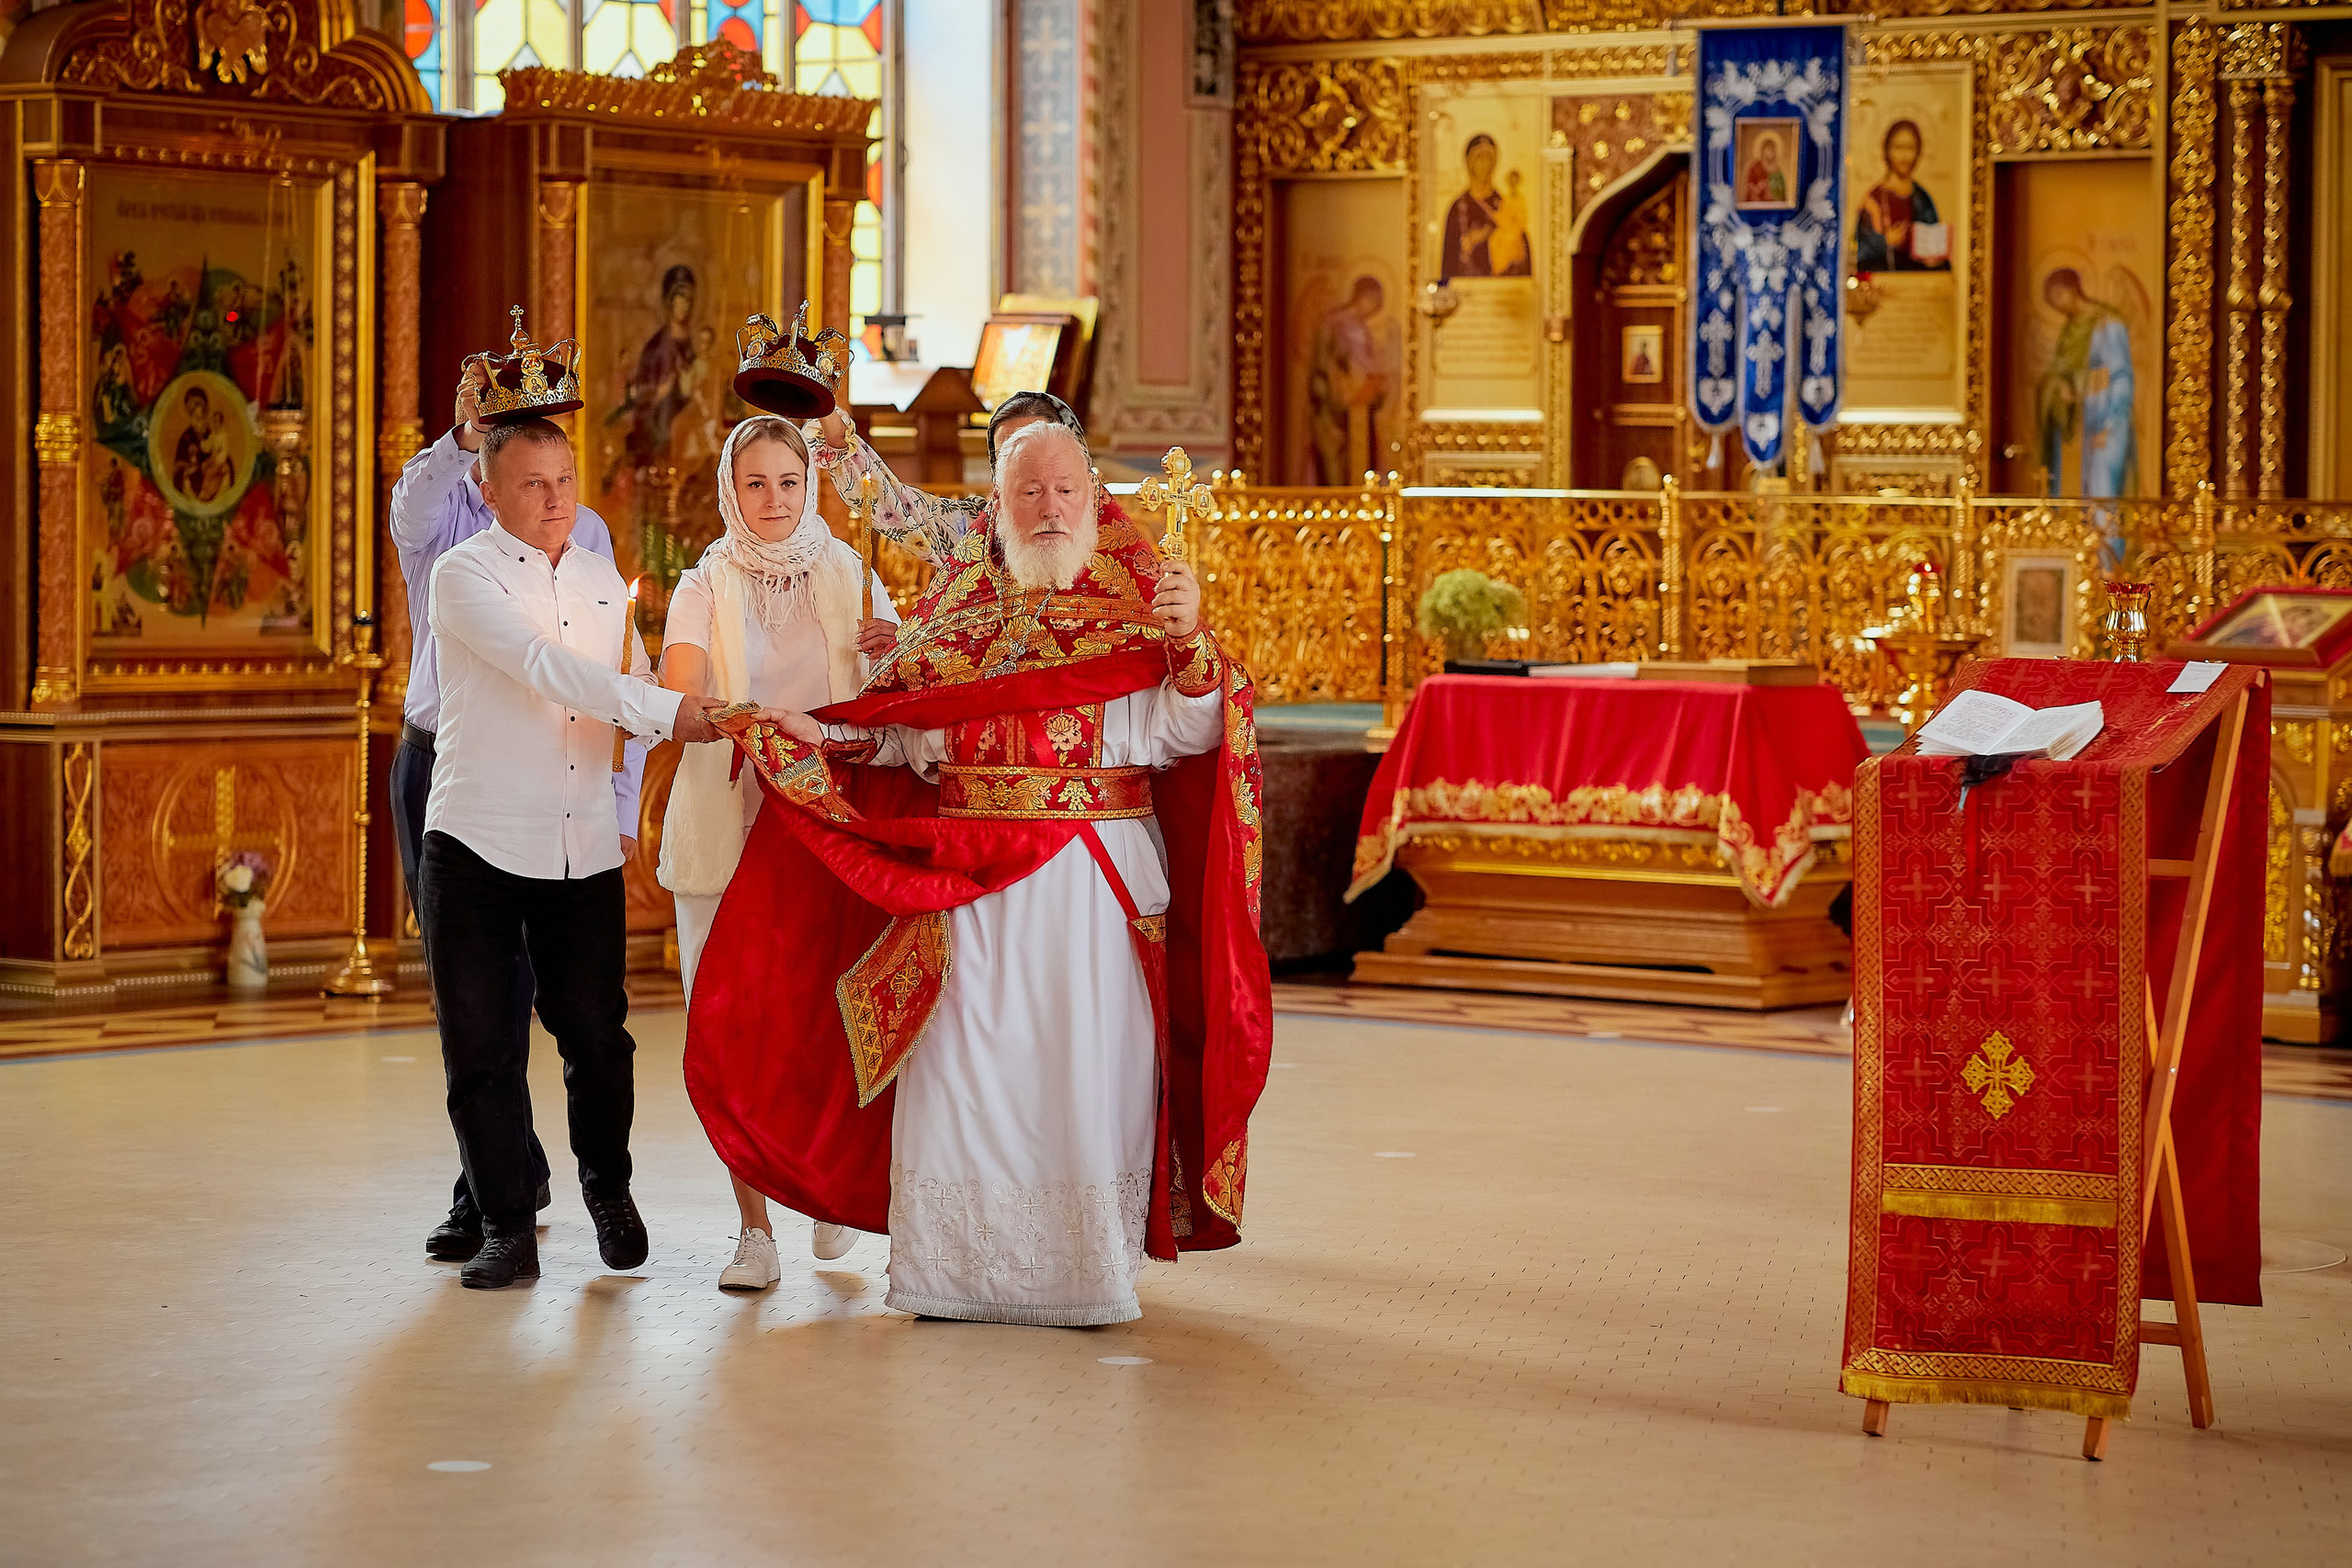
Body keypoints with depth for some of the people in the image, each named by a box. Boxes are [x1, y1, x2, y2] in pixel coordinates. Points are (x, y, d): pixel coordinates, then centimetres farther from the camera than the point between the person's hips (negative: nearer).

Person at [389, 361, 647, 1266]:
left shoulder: (582, 534, 4)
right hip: (435, 765, 3)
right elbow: (414, 512, -22)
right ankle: (520, 1166, 24)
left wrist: (620, 807, -2)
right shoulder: (436, 510, 5)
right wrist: (457, 438, -40)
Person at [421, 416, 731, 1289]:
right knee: (482, 1046, -1)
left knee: (596, 1034, 4)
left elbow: (631, 687, 21)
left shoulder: (603, 580, 12)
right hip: (477, 846, -4)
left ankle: (607, 1188, 29)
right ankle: (506, 1230, 9)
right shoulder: (465, 575, -6)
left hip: (584, 849, 4)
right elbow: (541, 665, -21)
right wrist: (667, 712, -26)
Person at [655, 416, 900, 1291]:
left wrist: (895, 655, -18)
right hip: (726, 825, -1)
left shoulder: (849, 579, 9)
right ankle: (755, 1233, 3)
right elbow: (681, 695, -12)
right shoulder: (705, 589, 4)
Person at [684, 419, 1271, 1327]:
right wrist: (802, 736, 6)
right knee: (963, 1066, 0)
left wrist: (1191, 644, -26)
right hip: (968, 881, 3)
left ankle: (1086, 1265, 5)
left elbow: (1183, 734, -10)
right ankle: (961, 1261, 8)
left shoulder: (1134, 611, 4)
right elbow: (902, 734, 17)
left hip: (1094, 884, -3)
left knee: (1082, 1070, -4)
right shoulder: (958, 613, 14)